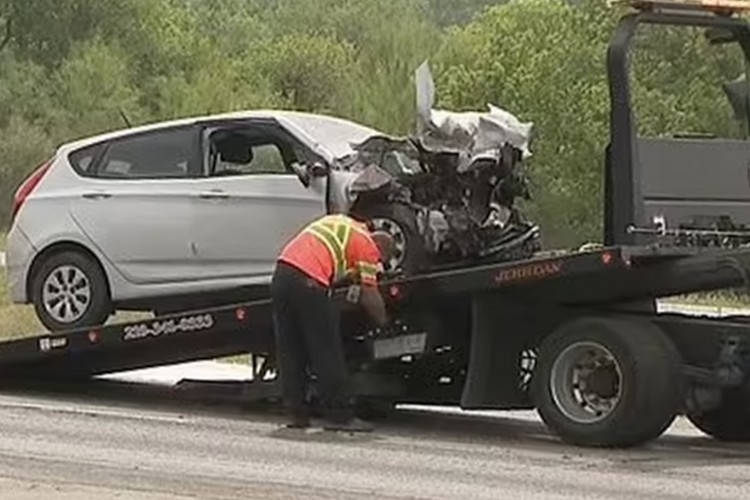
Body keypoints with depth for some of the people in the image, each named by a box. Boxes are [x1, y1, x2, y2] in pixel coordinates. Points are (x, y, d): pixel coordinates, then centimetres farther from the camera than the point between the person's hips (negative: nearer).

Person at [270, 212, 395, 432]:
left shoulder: (341, 223, 28)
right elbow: (369, 296, 5)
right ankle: (339, 415, 2)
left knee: (290, 353, 12)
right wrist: (383, 321, 19)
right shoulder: (367, 246, 6)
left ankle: (297, 414, 14)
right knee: (327, 353, 0)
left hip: (281, 272, 8)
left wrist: (351, 278, 30)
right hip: (308, 282, -8)